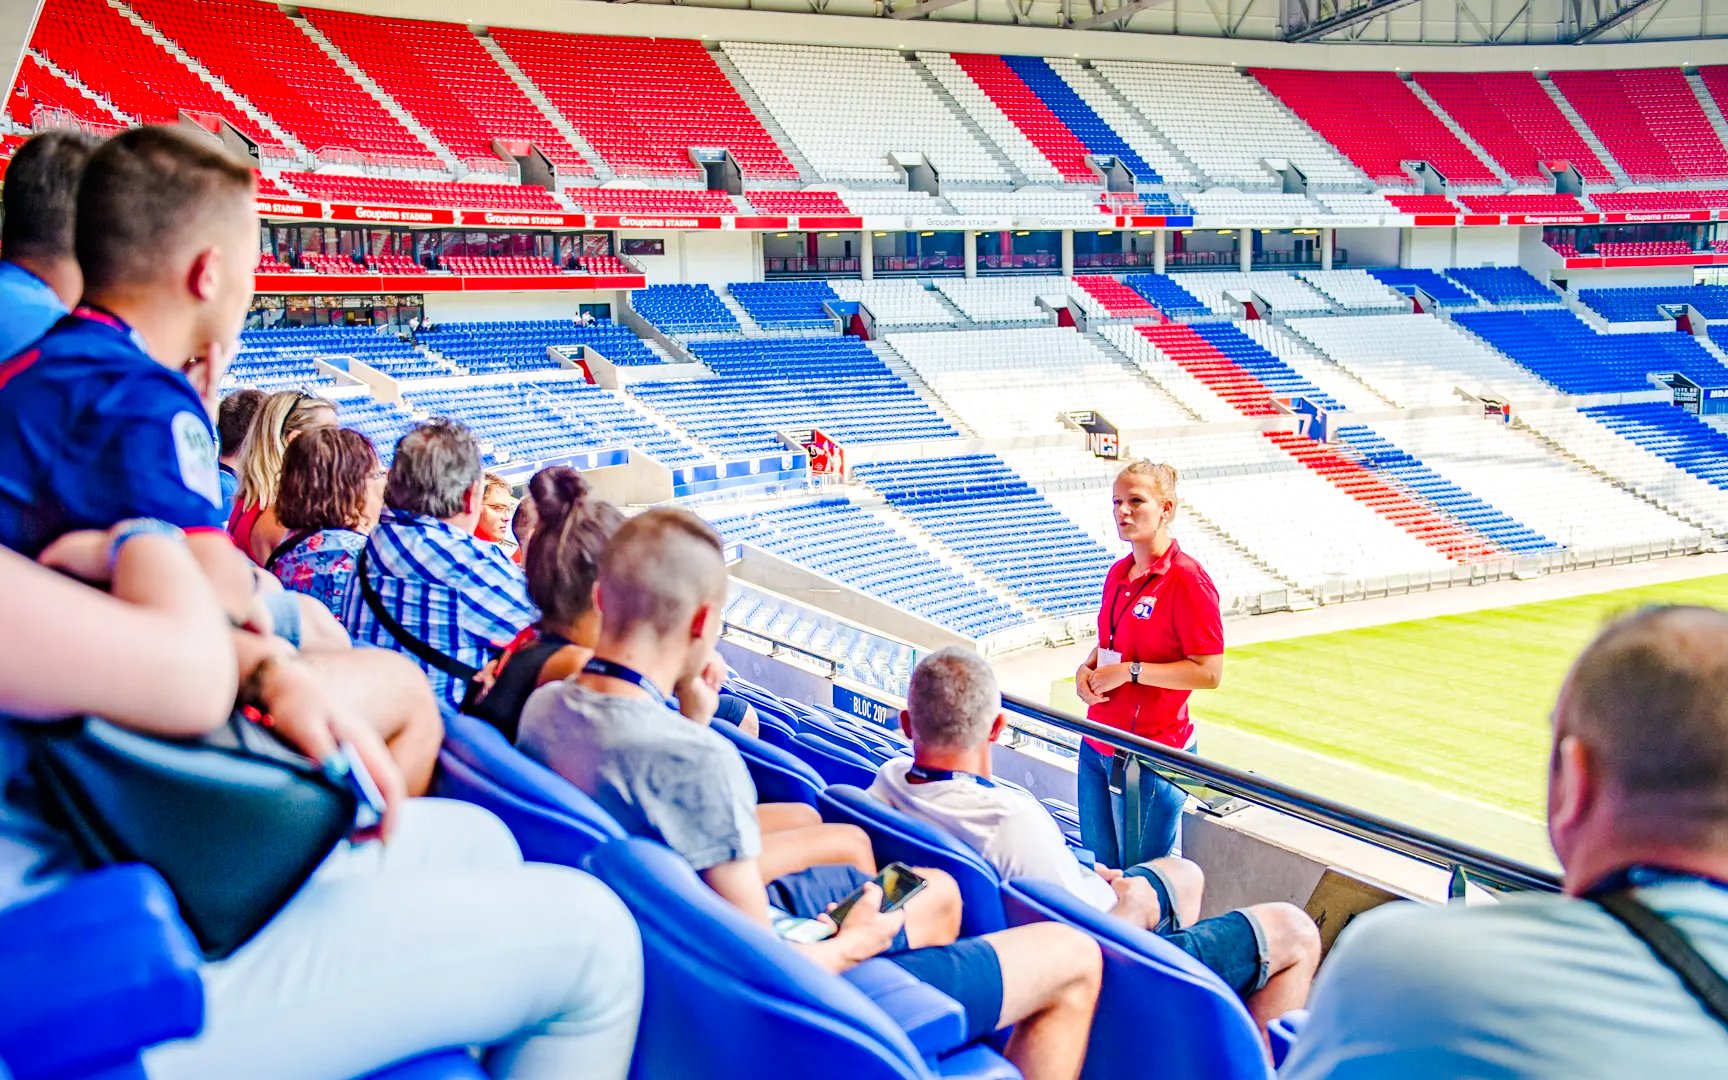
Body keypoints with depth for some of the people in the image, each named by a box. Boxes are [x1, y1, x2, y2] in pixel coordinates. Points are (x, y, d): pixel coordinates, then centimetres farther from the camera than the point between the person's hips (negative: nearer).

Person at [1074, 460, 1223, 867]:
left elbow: (1209, 672, -18)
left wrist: (1131, 671, -19)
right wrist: (1088, 669, 2)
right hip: (1097, 744, 8)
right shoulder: (1118, 573, 9)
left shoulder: (1187, 581, -15)